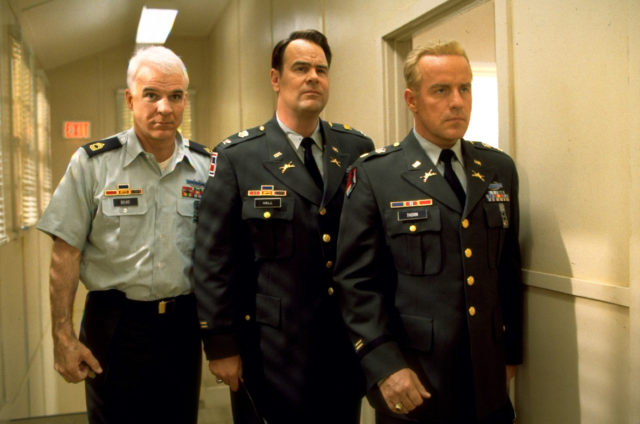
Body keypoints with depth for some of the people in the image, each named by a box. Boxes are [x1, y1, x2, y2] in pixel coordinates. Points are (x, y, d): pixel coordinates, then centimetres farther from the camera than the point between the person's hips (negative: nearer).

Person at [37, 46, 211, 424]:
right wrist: (63, 336, -6)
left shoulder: (207, 167, 0)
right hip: (114, 325, -2)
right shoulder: (93, 163, -6)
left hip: (183, 323, 3)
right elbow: (66, 254, -5)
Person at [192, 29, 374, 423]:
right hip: (270, 349, -3)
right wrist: (221, 344, -7)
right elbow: (214, 260, -7)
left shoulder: (358, 149, 2)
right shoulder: (237, 156, -7)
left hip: (348, 345, 4)